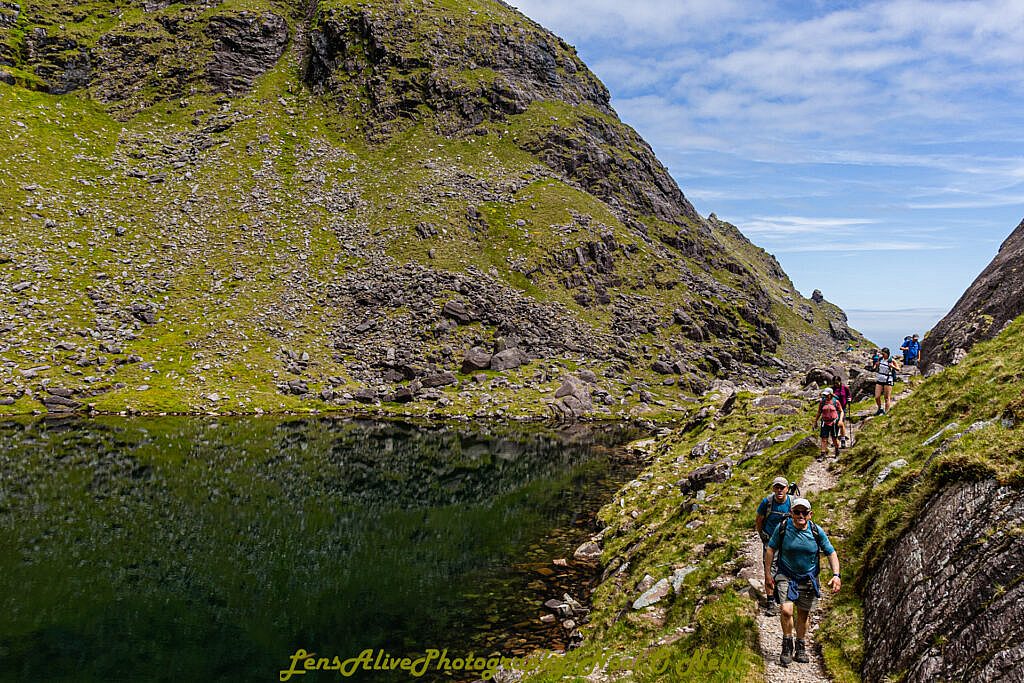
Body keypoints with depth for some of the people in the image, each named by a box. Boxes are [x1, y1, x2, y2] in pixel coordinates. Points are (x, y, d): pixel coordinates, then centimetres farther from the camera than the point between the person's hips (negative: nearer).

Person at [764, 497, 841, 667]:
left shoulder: (817, 531, -11)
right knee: (786, 611, -18)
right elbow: (771, 549, -3)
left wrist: (836, 575, -16)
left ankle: (800, 648, 35)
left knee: (803, 615, 13)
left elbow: (831, 553, -2)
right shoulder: (782, 528, -14)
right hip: (786, 576, -2)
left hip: (808, 579, 2)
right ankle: (787, 646, 6)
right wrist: (768, 574, -4)